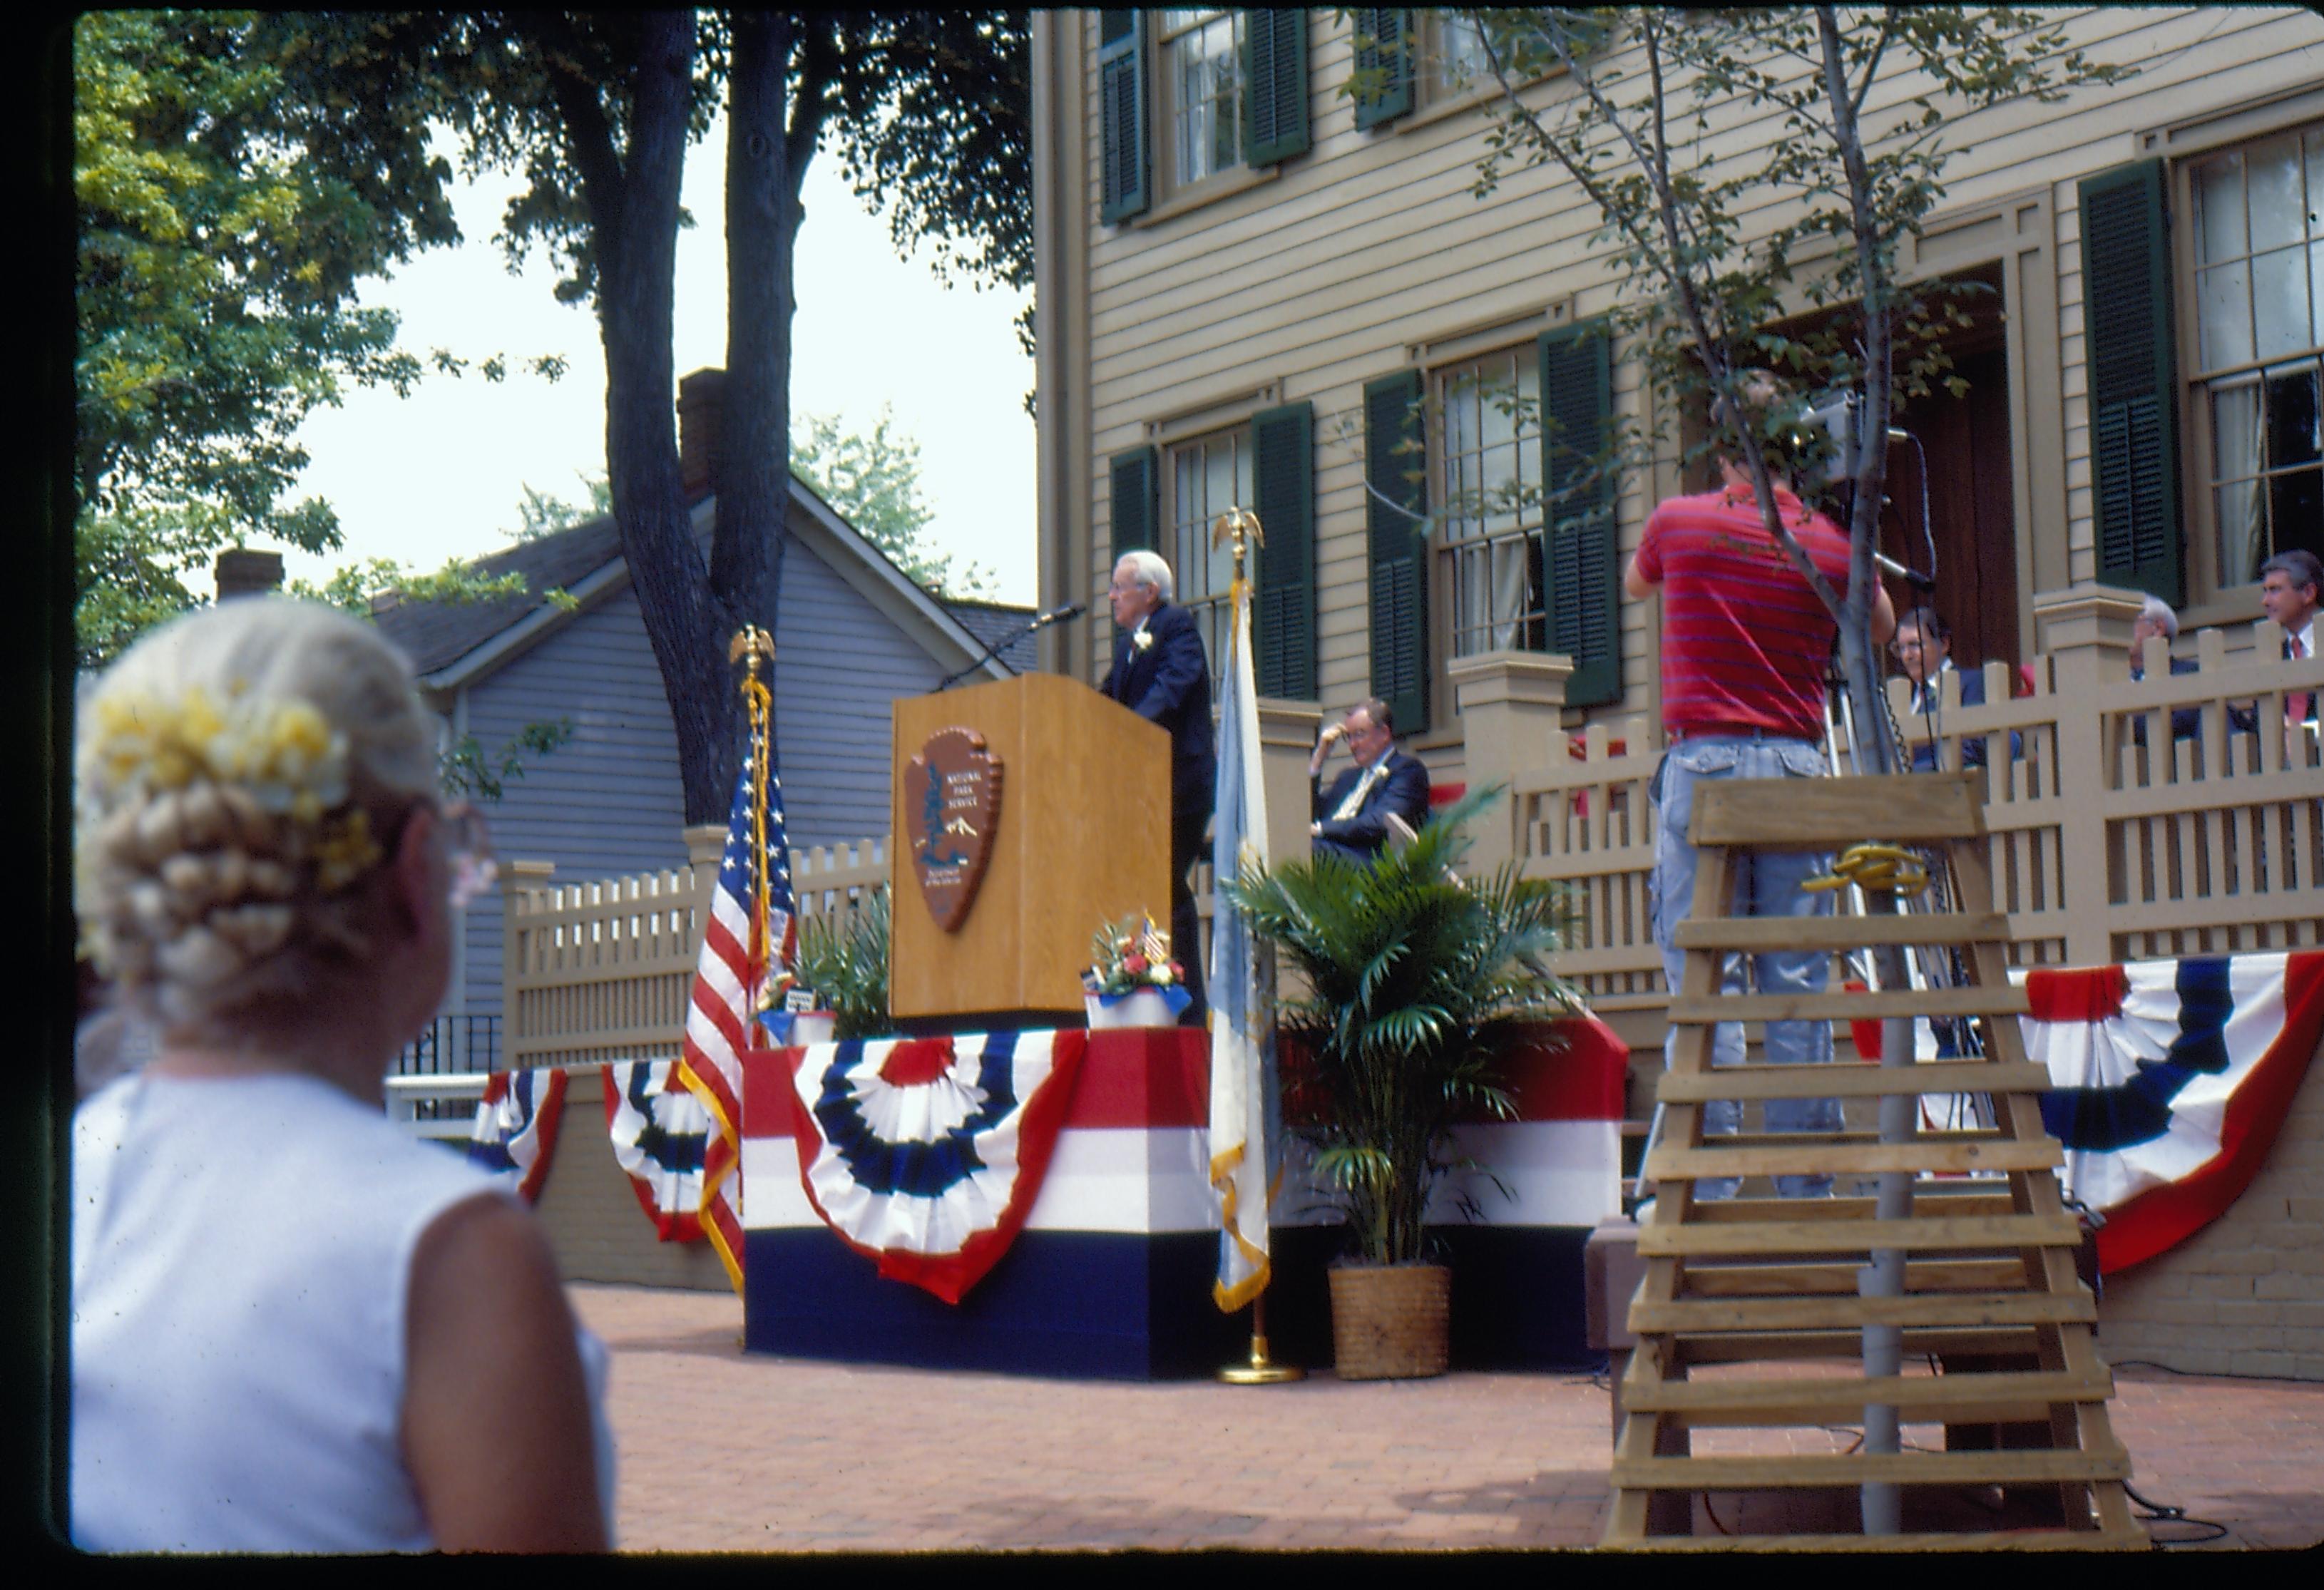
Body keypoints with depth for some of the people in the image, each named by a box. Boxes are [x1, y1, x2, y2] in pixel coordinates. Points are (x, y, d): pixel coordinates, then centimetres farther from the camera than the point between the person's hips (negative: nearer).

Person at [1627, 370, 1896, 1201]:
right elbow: (1882, 629, 22)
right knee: (1799, 986, 4)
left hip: (1702, 764, -1)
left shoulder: (1679, 523, 1)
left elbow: (1635, 583, 23)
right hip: (1796, 765, 2)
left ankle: (1709, 1186, -5)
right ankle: (1806, 1186, 6)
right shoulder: (1832, 541, 3)